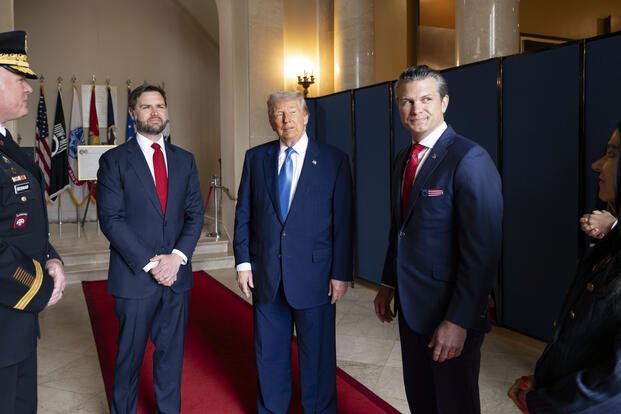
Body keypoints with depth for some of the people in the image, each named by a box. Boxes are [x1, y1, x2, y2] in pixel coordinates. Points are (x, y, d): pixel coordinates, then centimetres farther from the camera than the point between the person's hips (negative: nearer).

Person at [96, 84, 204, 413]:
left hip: (176, 274, 3)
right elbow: (111, 219, -9)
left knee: (171, 353, 14)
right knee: (129, 355, 11)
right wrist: (149, 263, -15)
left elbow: (195, 213, 5)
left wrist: (177, 256, -10)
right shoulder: (114, 160, -2)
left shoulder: (184, 160, 9)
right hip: (134, 276, -3)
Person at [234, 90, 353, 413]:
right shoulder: (255, 157, 5)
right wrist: (243, 263, 1)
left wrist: (341, 274, -7)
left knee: (317, 356, 12)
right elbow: (243, 214, 6)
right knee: (269, 356, 17)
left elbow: (343, 221, -5)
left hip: (314, 276, -2)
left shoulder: (334, 160, -4)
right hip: (266, 275, 3)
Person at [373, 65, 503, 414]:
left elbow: (483, 249, -22)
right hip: (410, 306, 7)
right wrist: (389, 285, 15)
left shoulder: (470, 159, -18)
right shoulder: (404, 159, 8)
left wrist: (459, 321, -23)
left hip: (450, 313, -7)